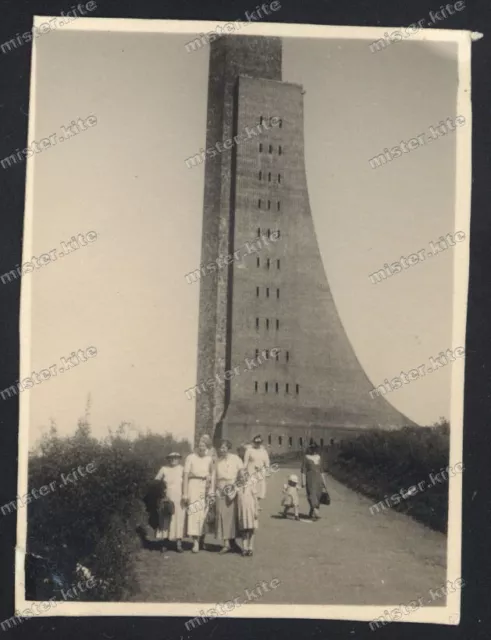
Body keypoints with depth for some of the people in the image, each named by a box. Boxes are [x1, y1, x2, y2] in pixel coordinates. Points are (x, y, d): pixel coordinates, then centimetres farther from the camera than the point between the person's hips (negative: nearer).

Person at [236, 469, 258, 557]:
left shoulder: (251, 485, -4)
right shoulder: (238, 487, 6)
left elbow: (255, 499, -3)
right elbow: (237, 499, 12)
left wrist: (256, 511, -6)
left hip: (250, 510, -3)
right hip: (241, 511, 3)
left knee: (251, 530, 1)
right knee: (243, 530, 6)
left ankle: (250, 548, 9)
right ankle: (244, 548, 11)